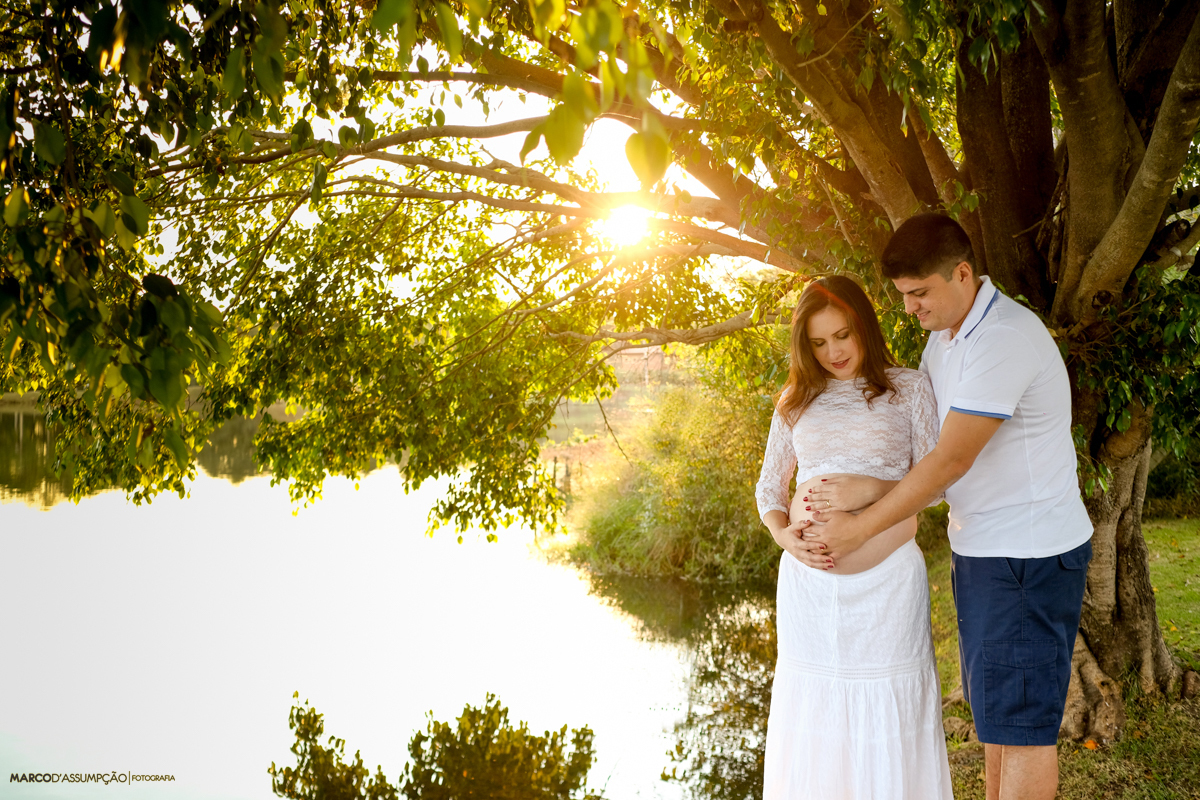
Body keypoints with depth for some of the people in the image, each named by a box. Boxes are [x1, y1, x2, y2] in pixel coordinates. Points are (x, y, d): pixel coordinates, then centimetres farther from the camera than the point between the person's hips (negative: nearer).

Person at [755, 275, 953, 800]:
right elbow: (768, 486, 16)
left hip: (885, 579, -3)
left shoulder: (908, 389, 3)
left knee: (886, 714, 2)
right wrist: (782, 534, -4)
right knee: (812, 704, 9)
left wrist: (869, 489, -16)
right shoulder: (797, 399, 11)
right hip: (807, 577, 3)